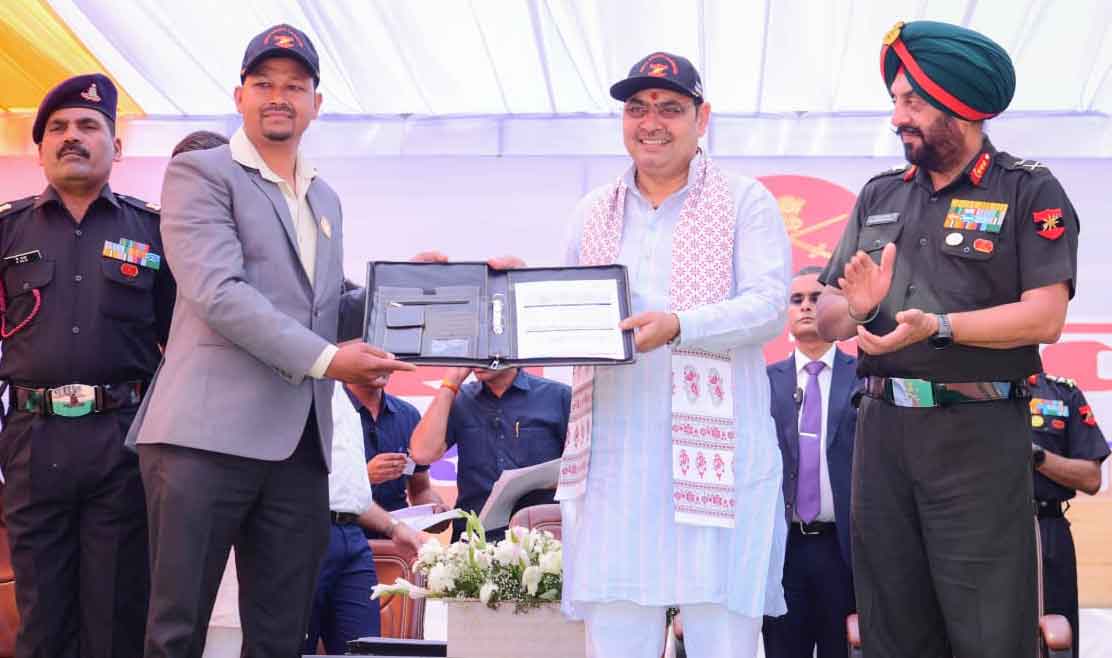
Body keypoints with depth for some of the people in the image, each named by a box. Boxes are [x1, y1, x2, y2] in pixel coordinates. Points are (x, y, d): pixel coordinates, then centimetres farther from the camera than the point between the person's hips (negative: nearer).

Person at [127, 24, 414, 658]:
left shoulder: (326, 200, 23)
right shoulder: (199, 171, 1)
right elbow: (217, 293, -12)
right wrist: (323, 359, -16)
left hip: (301, 441, 6)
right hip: (209, 434, -6)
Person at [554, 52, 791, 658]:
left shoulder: (745, 202, 4)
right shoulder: (592, 213, 18)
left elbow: (768, 306, -7)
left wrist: (678, 325, -22)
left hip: (716, 452, -3)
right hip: (612, 454, 4)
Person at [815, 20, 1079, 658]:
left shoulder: (1029, 192, -1)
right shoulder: (880, 195, 14)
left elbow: (1045, 317, -12)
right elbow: (826, 318, 13)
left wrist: (937, 327, -21)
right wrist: (855, 307, -10)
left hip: (979, 435, -5)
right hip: (883, 430, 5)